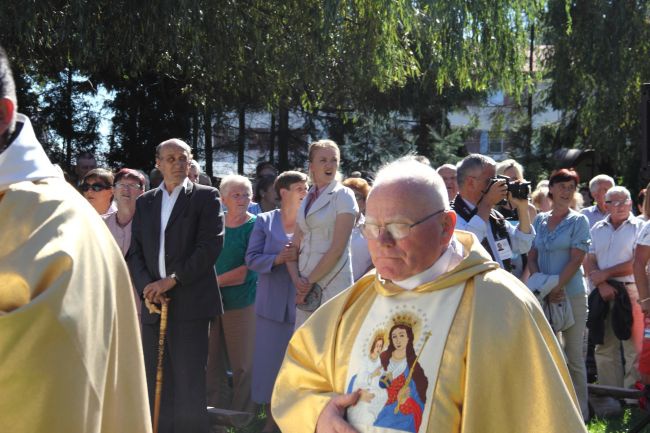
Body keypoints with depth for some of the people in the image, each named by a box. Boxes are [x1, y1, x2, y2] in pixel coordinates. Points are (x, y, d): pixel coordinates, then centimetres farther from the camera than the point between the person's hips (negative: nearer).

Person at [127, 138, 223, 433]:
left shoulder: (205, 197, 3)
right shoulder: (144, 202, 16)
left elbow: (211, 245, -8)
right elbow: (135, 252, 12)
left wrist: (171, 280, -13)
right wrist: (146, 286, -6)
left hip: (190, 303, -4)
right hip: (153, 304, 4)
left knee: (189, 384, -4)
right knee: (156, 385, 7)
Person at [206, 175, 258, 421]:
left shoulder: (254, 226, -3)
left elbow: (248, 270, -8)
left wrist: (215, 281, -9)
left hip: (242, 303, -4)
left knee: (242, 365, 0)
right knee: (213, 362, 7)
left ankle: (241, 417, 10)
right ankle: (217, 410, 19)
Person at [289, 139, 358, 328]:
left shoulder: (343, 196, -4)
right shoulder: (307, 200, 14)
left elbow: (337, 249, -11)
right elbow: (295, 247, 13)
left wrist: (310, 281, -10)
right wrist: (297, 279, -4)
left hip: (333, 282, -6)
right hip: (306, 285, 6)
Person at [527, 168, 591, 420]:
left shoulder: (578, 221, 0)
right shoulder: (539, 220, 10)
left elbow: (576, 260, -8)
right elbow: (532, 258, 8)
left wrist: (556, 288, -15)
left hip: (571, 293, -4)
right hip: (543, 295, 4)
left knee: (574, 356, -1)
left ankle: (580, 412, 6)